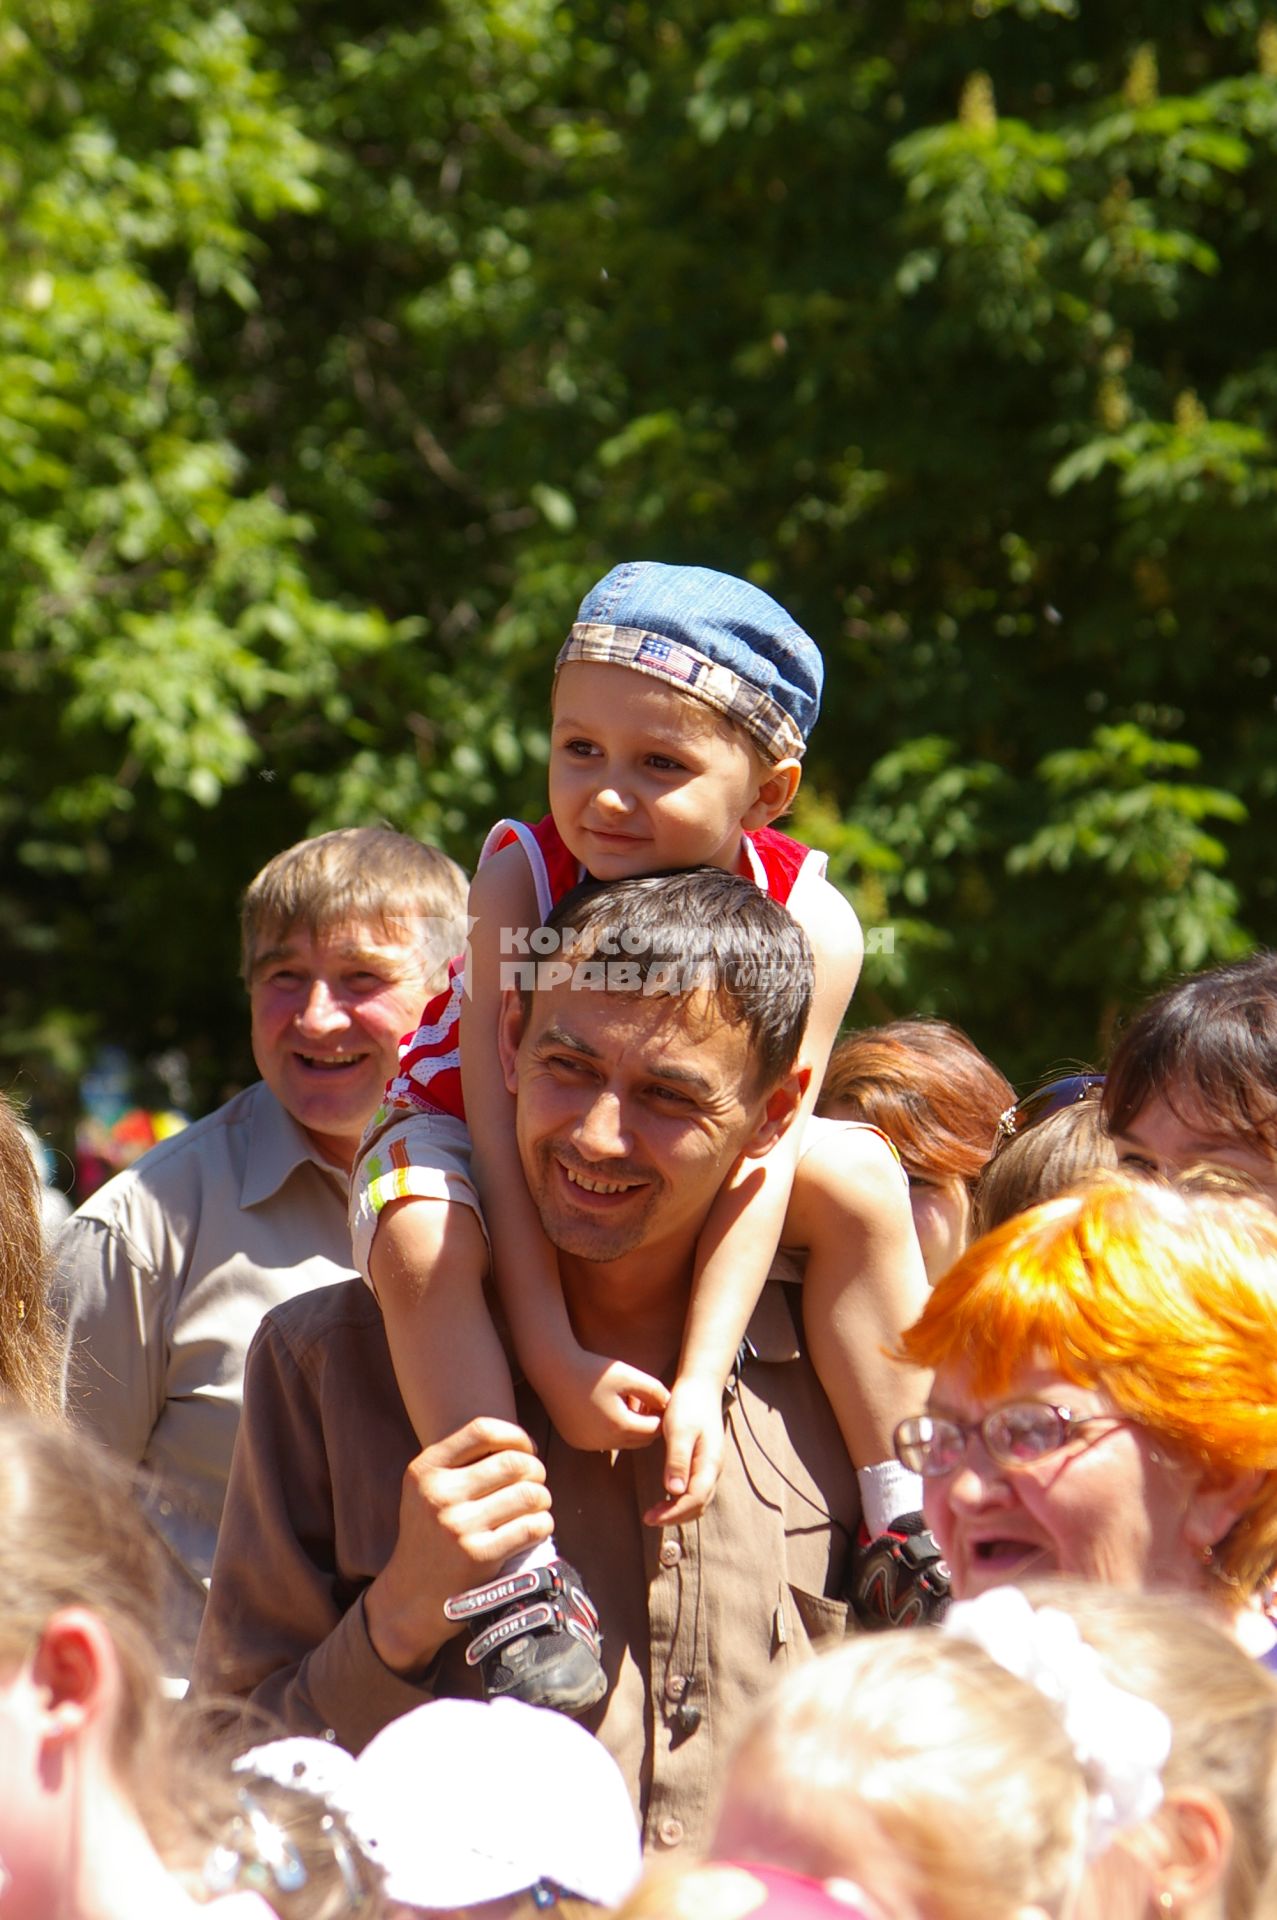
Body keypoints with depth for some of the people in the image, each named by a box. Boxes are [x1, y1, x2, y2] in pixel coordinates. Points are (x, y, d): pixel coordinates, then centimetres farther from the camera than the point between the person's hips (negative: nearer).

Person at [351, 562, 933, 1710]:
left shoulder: (809, 925, -25)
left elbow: (763, 1148, -28)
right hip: (463, 1131, -3)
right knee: (421, 1239, -35)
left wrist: (701, 1380, -36)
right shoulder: (519, 881, -31)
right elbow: (503, 1126, -32)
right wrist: (552, 1355, -38)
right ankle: (518, 1573, -33)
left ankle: (906, 1532, -6)